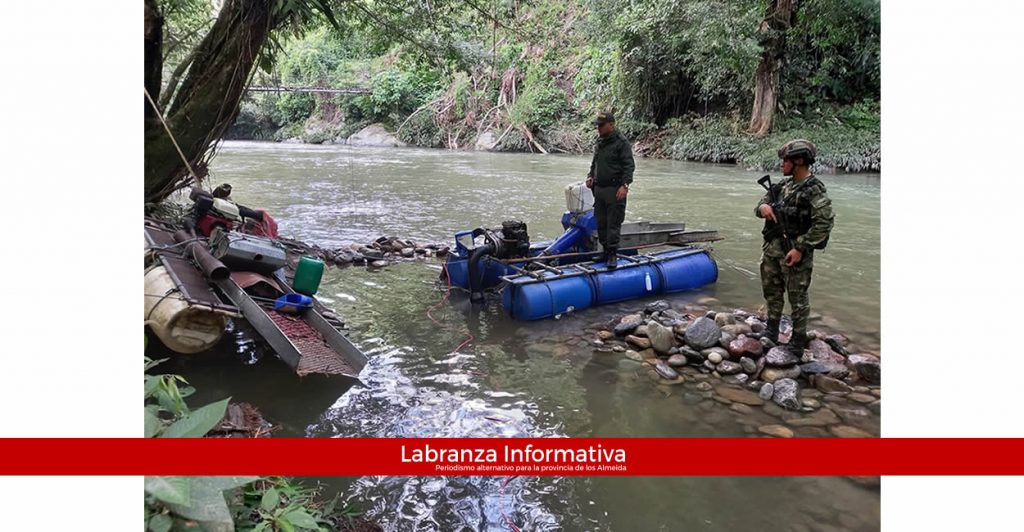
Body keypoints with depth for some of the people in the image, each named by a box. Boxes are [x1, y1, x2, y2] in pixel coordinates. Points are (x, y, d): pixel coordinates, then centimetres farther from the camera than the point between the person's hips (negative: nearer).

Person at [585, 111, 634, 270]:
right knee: (601, 223, 11)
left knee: (613, 223, -6)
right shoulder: (599, 143, 16)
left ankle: (612, 255, -1)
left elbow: (629, 166, -13)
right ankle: (605, 251, 22)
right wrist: (591, 176, 10)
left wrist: (625, 185, -24)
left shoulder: (622, 143, -8)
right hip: (599, 189, 8)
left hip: (615, 190, -8)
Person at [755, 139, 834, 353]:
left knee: (797, 298, 3)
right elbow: (761, 205, 16)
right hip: (772, 248, 8)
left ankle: (798, 340, 16)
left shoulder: (814, 190, -15)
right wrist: (763, 207, -10)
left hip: (794, 253, -7)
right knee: (771, 291, 18)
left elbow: (824, 223, -21)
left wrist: (800, 248, -22)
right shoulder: (784, 185, 8)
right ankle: (771, 332, 33)